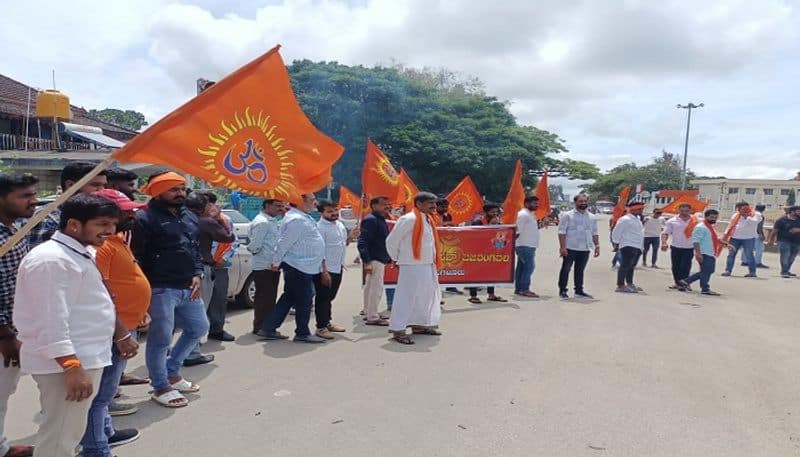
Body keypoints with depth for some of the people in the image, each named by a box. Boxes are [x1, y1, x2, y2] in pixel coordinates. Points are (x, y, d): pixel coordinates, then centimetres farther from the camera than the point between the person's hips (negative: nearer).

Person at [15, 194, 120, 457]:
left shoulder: (80, 253, 13)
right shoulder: (51, 260, -19)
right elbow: (50, 322, -24)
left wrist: (119, 335, 25)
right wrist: (72, 367, -26)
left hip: (87, 357, 10)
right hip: (64, 363, -10)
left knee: (69, 434, 21)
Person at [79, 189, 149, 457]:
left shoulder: (117, 238, 11)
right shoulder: (100, 244, -22)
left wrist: (139, 315, 21)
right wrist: (122, 334, -25)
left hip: (125, 326, 10)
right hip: (112, 331, -10)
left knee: (106, 389, 23)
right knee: (101, 393, 1)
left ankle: (105, 432, 39)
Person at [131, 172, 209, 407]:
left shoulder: (190, 217, 14)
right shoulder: (145, 218, -11)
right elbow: (136, 257, -15)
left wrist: (197, 275, 5)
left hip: (188, 288, 9)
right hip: (161, 289, -8)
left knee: (199, 328, 18)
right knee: (161, 338, 2)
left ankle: (172, 372, 34)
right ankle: (161, 388, 19)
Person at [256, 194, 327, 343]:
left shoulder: (303, 217, 15)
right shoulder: (296, 220, -20)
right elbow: (284, 243, -20)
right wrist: (277, 263, -12)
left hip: (303, 266, 10)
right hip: (299, 267, -10)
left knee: (288, 298, 15)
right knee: (304, 300, 0)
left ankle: (268, 329, 21)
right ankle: (302, 334, 13)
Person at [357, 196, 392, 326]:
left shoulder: (381, 220, 17)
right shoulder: (370, 220, -14)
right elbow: (362, 242, -21)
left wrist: (389, 258, 18)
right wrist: (367, 262, -25)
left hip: (380, 259, 10)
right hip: (374, 260, -10)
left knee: (370, 287, 18)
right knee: (376, 287, -8)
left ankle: (368, 313, 29)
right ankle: (372, 317, -1)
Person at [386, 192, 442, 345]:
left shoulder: (428, 219, 12)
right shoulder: (409, 219, -17)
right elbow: (391, 240, -14)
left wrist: (434, 261, 16)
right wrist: (397, 258, -3)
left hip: (428, 265, 10)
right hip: (412, 265, -10)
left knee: (426, 295, 16)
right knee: (406, 297, -7)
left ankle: (420, 325, 29)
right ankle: (398, 329, 0)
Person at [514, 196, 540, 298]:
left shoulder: (530, 214, 19)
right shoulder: (523, 214, -14)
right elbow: (518, 231, -17)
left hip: (529, 246, 10)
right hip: (525, 245, -10)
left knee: (522, 267, 11)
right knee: (529, 266, -11)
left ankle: (518, 289, 15)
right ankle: (525, 289, -8)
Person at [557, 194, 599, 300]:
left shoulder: (592, 217, 12)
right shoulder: (567, 215, -4)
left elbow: (594, 233, 16)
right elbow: (562, 232, -8)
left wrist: (597, 246, 6)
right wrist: (562, 247, -15)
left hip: (585, 249, 5)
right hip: (570, 248, -4)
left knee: (580, 270, 12)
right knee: (565, 269, 0)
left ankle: (579, 291, 20)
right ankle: (562, 291, 7)